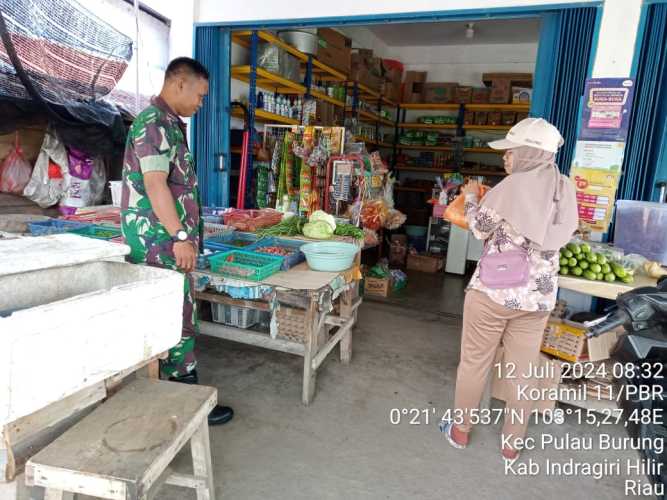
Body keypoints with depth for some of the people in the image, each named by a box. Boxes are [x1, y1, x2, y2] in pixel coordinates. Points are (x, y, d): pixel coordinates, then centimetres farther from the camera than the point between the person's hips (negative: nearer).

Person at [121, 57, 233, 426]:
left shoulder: (168, 123, 17)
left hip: (164, 238, 10)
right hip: (159, 239, -10)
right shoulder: (155, 122, -14)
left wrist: (183, 236, 22)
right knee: (177, 318, -3)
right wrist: (181, 237, -23)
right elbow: (155, 185, -23)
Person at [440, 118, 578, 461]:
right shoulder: (565, 190, 4)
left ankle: (460, 430, 27)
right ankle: (512, 443, 28)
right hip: (538, 295, 5)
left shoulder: (513, 185, -13)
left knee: (474, 362, 11)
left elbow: (481, 229, -5)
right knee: (523, 370, 14)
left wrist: (471, 197, 12)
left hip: (493, 289, -5)